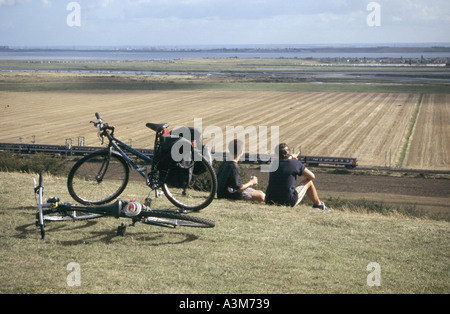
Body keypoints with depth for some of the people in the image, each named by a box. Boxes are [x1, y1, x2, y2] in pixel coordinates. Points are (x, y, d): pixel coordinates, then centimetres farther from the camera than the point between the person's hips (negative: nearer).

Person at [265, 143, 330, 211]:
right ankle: (319, 205, 34)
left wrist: (291, 157, 44)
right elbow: (312, 176, 6)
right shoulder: (295, 163, -5)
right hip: (288, 203, -4)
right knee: (308, 182, 16)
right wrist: (304, 180, 26)